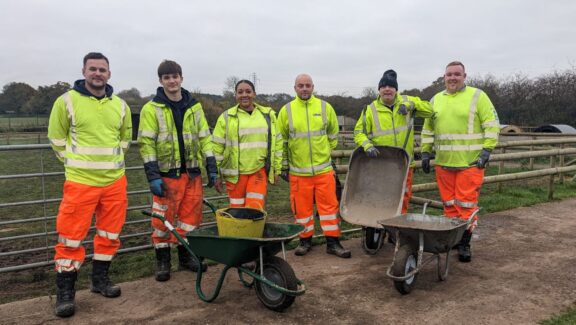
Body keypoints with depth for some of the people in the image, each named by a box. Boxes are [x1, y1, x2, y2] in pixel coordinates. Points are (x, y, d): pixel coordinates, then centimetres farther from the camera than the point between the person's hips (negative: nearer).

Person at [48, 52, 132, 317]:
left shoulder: (120, 105, 7)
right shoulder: (66, 101, -5)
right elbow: (57, 139, 4)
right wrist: (75, 163, 4)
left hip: (115, 181, 4)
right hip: (80, 182, -4)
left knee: (110, 234, 12)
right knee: (71, 237, -1)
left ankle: (100, 279, 30)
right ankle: (65, 292, 13)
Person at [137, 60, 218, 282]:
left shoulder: (195, 106, 9)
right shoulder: (151, 108, -3)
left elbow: (204, 138, 11)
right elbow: (146, 144, -7)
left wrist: (211, 167, 5)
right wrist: (153, 176, -14)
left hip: (192, 172, 4)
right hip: (166, 174, -3)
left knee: (191, 216, 10)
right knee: (163, 218, 2)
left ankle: (186, 257, 26)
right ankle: (162, 261, 19)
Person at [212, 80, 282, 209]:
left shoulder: (268, 115, 7)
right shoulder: (227, 117, 0)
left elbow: (276, 143, 11)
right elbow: (217, 146, 1)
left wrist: (276, 169, 10)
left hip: (260, 171, 1)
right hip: (236, 173, -1)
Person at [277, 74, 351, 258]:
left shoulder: (325, 107, 3)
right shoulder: (286, 110, 2)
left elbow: (333, 135, 15)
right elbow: (281, 141, 8)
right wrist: (284, 166, 8)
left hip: (324, 168, 0)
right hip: (298, 171, 0)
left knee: (329, 205, 2)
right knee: (302, 207, 7)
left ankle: (332, 242, 13)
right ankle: (305, 241, 24)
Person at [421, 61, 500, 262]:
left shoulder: (477, 96, -1)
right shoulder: (436, 100, 13)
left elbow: (492, 124, -4)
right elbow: (428, 129, 17)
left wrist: (486, 150, -11)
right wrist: (425, 152, 11)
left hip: (470, 162, -4)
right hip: (443, 163, 4)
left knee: (466, 204, -2)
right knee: (449, 204, 11)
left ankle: (464, 244, 8)